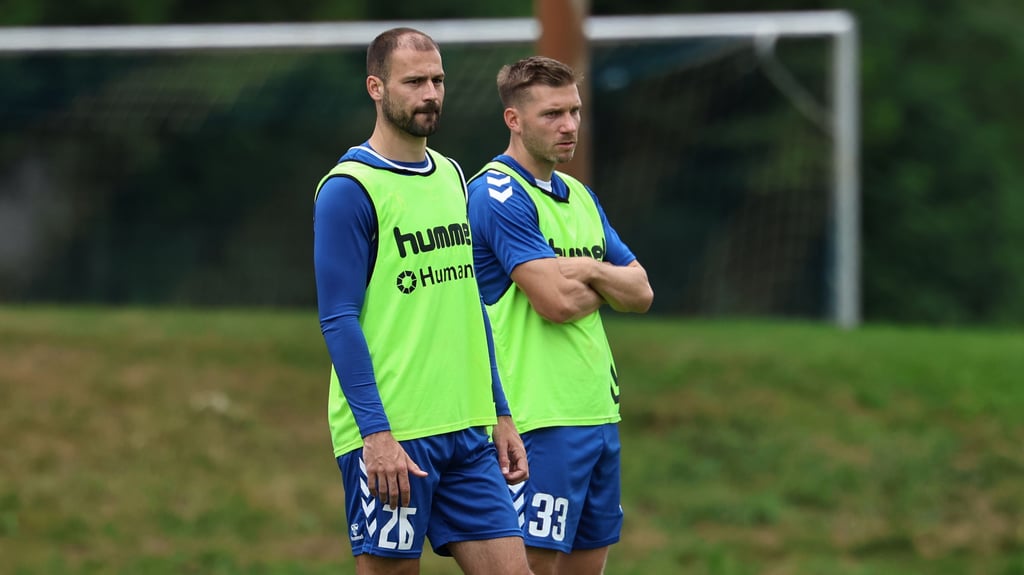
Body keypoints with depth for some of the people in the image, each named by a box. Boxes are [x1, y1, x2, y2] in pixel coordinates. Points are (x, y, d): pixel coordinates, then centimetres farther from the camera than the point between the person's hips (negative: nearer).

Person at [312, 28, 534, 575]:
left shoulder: (451, 176, 15)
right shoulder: (348, 190, -9)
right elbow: (339, 320, -13)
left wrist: (501, 415, 17)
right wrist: (376, 434, -19)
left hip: (468, 429, 7)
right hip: (388, 437, -7)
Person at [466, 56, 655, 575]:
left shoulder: (579, 196, 16)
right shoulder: (499, 194, -11)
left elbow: (640, 293, 13)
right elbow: (557, 302, -19)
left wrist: (589, 270, -6)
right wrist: (605, 286, 1)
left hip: (598, 410, 8)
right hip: (542, 416, -8)